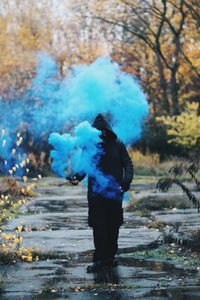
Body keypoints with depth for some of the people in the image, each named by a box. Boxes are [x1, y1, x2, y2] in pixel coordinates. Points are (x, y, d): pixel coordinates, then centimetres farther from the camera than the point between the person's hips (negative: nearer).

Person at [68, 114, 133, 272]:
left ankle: (110, 256, 17)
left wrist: (126, 182, -12)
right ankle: (99, 259, -5)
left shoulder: (117, 145, 5)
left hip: (114, 192, 1)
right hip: (96, 193, 0)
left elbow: (128, 164, 4)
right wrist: (76, 178, -16)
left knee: (113, 226, 6)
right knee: (98, 226, -7)